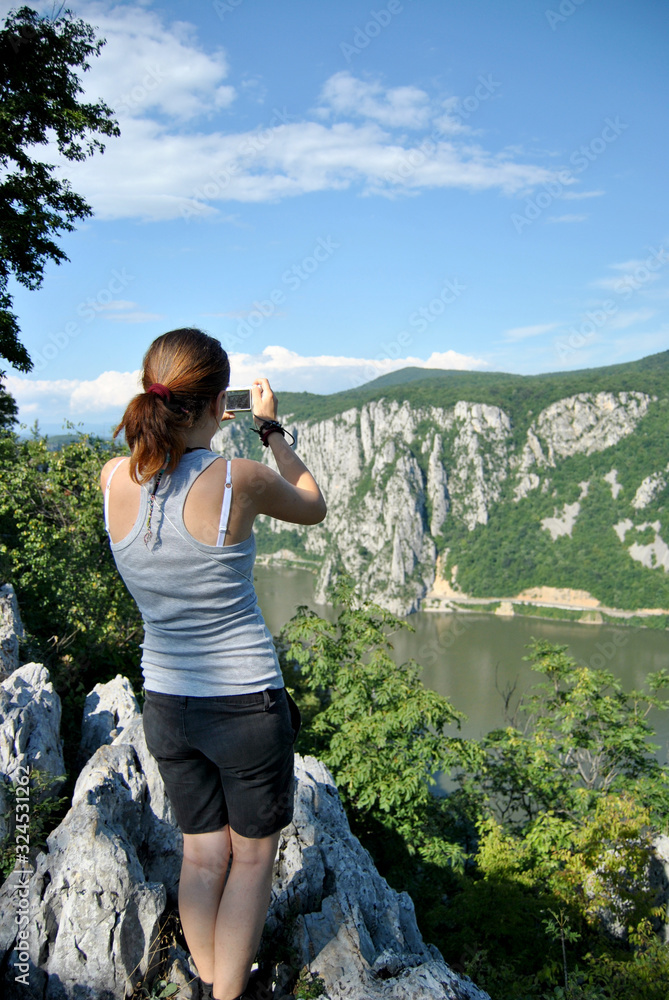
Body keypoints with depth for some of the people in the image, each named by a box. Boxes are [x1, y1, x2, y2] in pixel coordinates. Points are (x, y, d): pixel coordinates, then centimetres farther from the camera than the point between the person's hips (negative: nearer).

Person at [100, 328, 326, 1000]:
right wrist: (270, 428, 8)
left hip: (166, 701, 4)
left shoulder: (114, 481, -10)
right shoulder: (240, 482, -21)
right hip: (246, 699, -4)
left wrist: (188, 423, 15)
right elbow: (313, 508, 1)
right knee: (252, 852, 17)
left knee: (202, 852, 21)